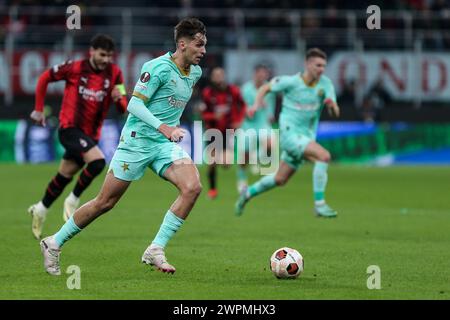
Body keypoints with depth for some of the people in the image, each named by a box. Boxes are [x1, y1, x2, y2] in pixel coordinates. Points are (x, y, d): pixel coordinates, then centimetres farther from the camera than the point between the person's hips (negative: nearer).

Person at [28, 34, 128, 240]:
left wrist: (119, 99, -26)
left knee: (65, 176, 15)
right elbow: (45, 78, 3)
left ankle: (40, 210, 36)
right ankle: (73, 200, -8)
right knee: (98, 161, -26)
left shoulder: (114, 73, -2)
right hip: (70, 128, -5)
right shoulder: (75, 68, -10)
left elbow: (123, 109, -2)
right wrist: (39, 109, 5)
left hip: (91, 134, 5)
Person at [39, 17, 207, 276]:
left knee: (193, 187, -20)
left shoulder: (196, 72, 9)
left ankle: (155, 251, -15)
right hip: (138, 139, -6)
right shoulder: (159, 67, -16)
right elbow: (135, 104, -20)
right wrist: (164, 127, -30)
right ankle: (54, 243, 18)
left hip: (167, 144, 6)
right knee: (105, 201, 0)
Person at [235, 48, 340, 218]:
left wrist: (331, 104, -32)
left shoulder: (325, 83, -3)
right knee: (324, 156, -26)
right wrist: (256, 104, -13)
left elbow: (335, 113, -9)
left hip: (306, 137, 6)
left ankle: (248, 193, 40)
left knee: (280, 180, 16)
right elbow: (265, 88, 4)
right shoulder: (290, 82, -12)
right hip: (290, 133, -6)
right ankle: (319, 204, -21)